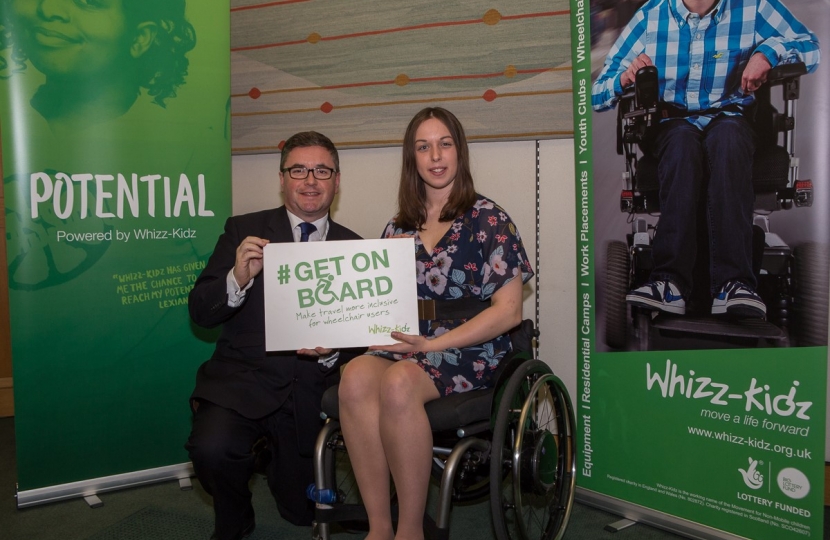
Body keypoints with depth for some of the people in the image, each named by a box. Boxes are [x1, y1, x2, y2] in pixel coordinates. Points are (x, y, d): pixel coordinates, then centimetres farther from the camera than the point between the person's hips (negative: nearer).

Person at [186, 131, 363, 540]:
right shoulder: (243, 230, 0)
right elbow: (201, 313, -5)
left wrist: (333, 350, -18)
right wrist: (238, 278, -24)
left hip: (311, 388, 2)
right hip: (242, 380, -1)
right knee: (211, 449, -30)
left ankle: (281, 458, 46)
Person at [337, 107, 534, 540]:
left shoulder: (487, 219, 1)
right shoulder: (398, 228, 16)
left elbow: (508, 311, -5)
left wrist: (432, 344, -15)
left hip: (470, 355, -4)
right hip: (402, 348, 4)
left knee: (398, 382, -34)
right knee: (355, 376, -29)